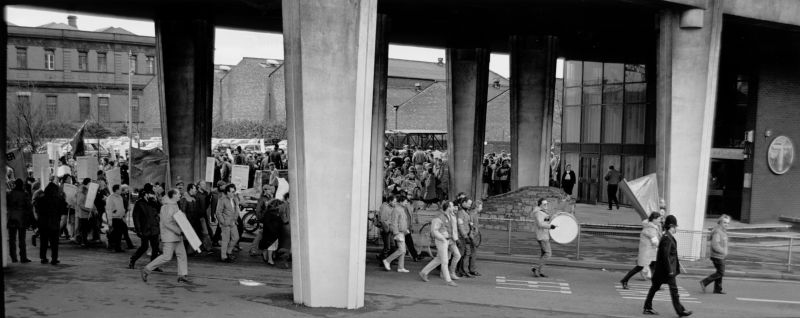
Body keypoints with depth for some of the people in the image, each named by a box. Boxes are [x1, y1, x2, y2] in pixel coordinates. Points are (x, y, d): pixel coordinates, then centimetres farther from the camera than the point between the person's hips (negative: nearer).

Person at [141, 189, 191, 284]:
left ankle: (182, 276, 7)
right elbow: (167, 223, -22)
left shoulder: (174, 205, 13)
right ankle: (147, 270, 2)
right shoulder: (167, 207, -17)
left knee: (182, 254, 5)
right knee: (167, 256, -9)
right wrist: (179, 231, -22)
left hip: (176, 235, 10)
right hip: (169, 234, -10)